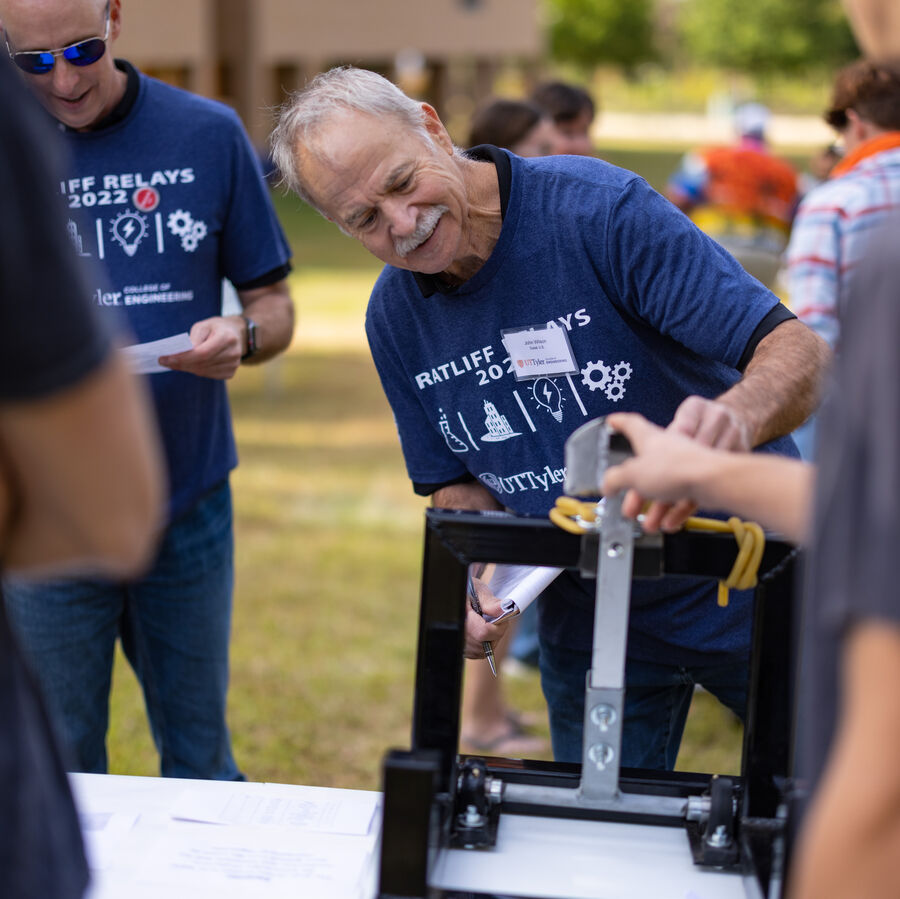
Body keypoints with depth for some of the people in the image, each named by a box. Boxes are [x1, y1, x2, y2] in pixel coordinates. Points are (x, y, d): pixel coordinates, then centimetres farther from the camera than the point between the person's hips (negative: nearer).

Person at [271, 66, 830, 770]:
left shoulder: (599, 208, -21)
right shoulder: (394, 317, -3)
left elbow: (800, 352, -25)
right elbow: (457, 483, 7)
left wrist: (735, 418, -48)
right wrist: (472, 584, -14)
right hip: (588, 626, 4)